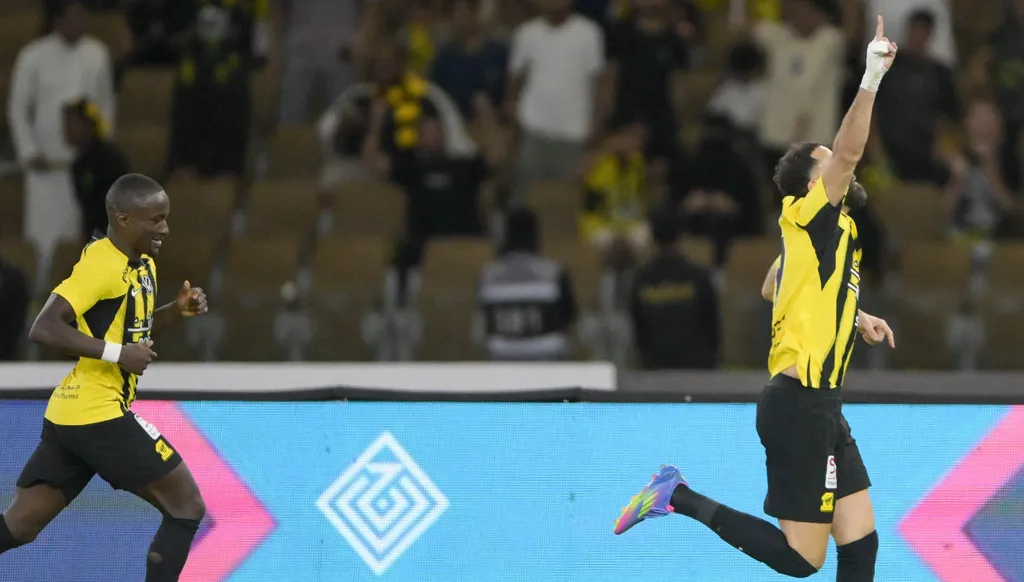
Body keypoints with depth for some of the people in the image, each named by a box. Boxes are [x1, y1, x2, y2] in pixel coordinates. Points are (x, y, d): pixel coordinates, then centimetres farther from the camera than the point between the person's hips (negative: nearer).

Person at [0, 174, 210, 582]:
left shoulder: (142, 264, 14)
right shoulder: (101, 264, -16)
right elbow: (44, 329, -23)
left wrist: (178, 311, 10)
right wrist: (117, 354, -23)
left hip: (69, 415, 10)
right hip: (99, 414, -10)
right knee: (187, 507, 0)